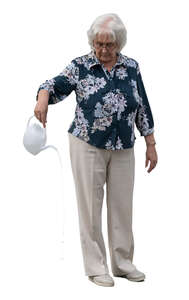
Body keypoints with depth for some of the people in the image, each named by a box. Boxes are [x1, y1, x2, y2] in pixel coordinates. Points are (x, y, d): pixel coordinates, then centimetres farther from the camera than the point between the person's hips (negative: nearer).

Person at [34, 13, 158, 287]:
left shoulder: (131, 67, 4)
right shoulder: (80, 66, -5)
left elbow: (143, 108, 8)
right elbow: (56, 85, -19)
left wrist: (151, 145, 7)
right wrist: (43, 98, -42)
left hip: (123, 149, 3)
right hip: (88, 146, -3)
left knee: (122, 205, 9)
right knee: (91, 206, 1)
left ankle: (123, 263, 22)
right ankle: (96, 268, 12)